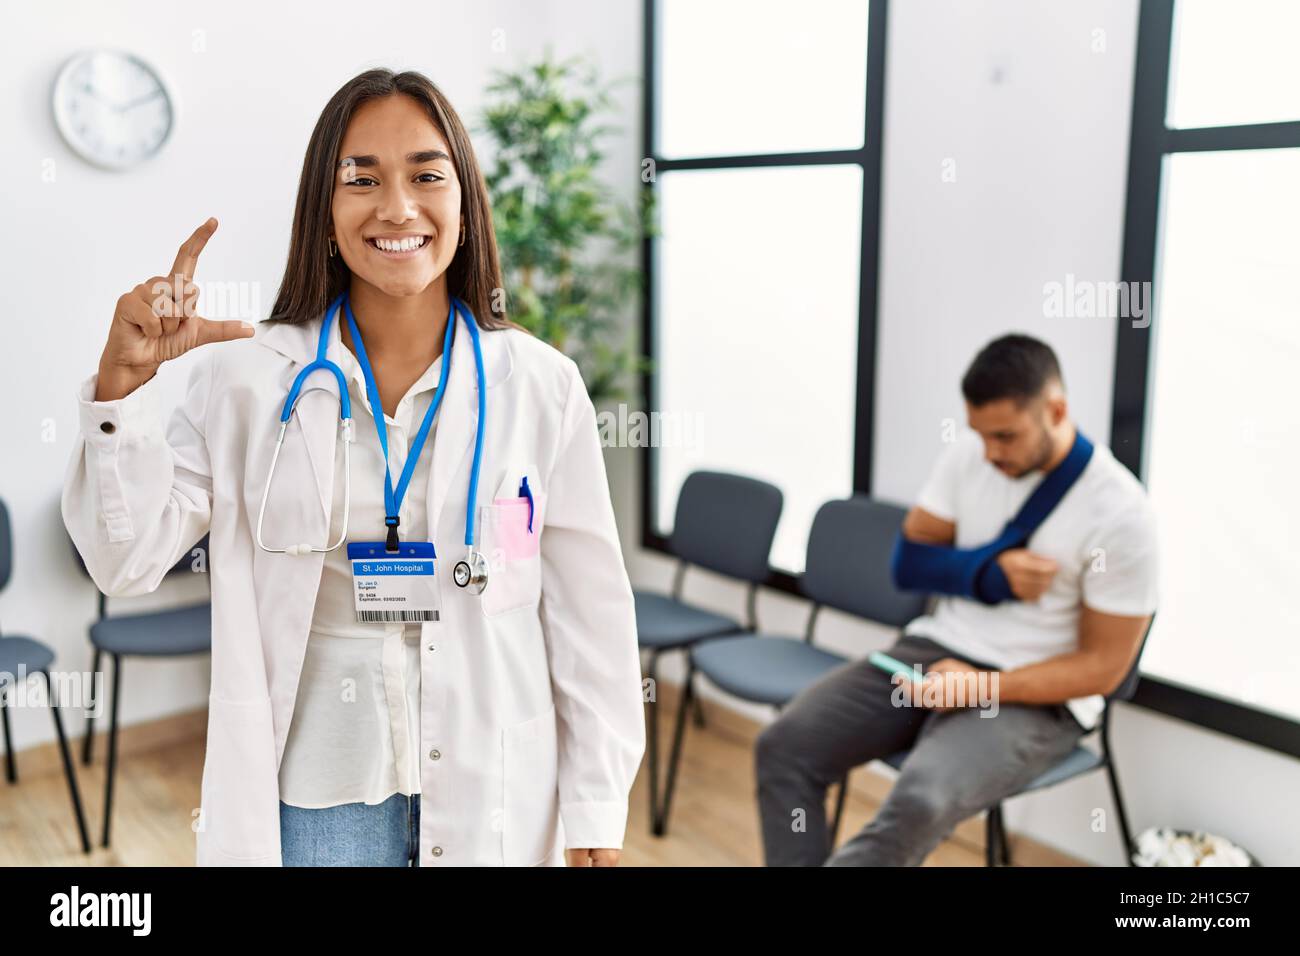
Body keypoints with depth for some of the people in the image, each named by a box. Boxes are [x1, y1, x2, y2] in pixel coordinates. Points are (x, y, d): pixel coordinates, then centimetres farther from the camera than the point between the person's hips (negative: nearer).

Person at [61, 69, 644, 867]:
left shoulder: (542, 385, -7)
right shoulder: (246, 377, -6)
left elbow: (590, 608, -3)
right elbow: (127, 559, -4)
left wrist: (597, 810, -1)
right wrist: (124, 381, -19)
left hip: (499, 795, 0)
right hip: (318, 794, 0)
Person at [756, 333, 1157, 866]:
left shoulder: (1119, 513, -15)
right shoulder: (968, 454, -1)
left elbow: (1102, 666, -10)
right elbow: (908, 561, 8)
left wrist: (983, 686, -23)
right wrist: (988, 572, -13)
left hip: (1033, 695, -5)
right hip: (934, 649, 5)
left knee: (920, 804, -34)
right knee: (785, 744, -16)